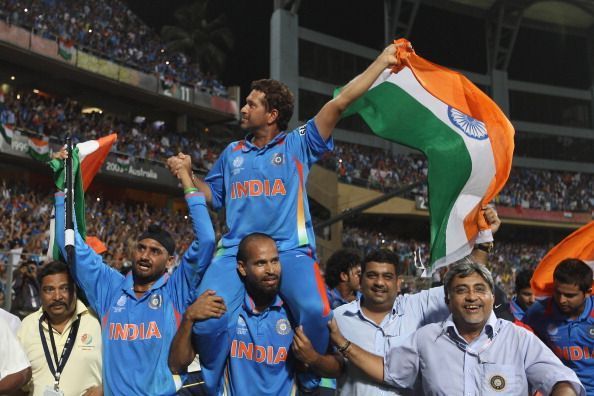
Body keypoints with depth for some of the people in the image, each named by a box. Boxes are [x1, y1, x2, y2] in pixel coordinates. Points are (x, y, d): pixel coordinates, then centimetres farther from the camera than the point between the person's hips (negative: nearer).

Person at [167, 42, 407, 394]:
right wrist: (188, 174, 12)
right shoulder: (233, 153, 20)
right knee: (209, 317, -21)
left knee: (315, 312, -29)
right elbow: (213, 195, 29)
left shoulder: (298, 144, 7)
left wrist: (383, 61, 0)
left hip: (290, 250, -2)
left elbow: (340, 102, 3)